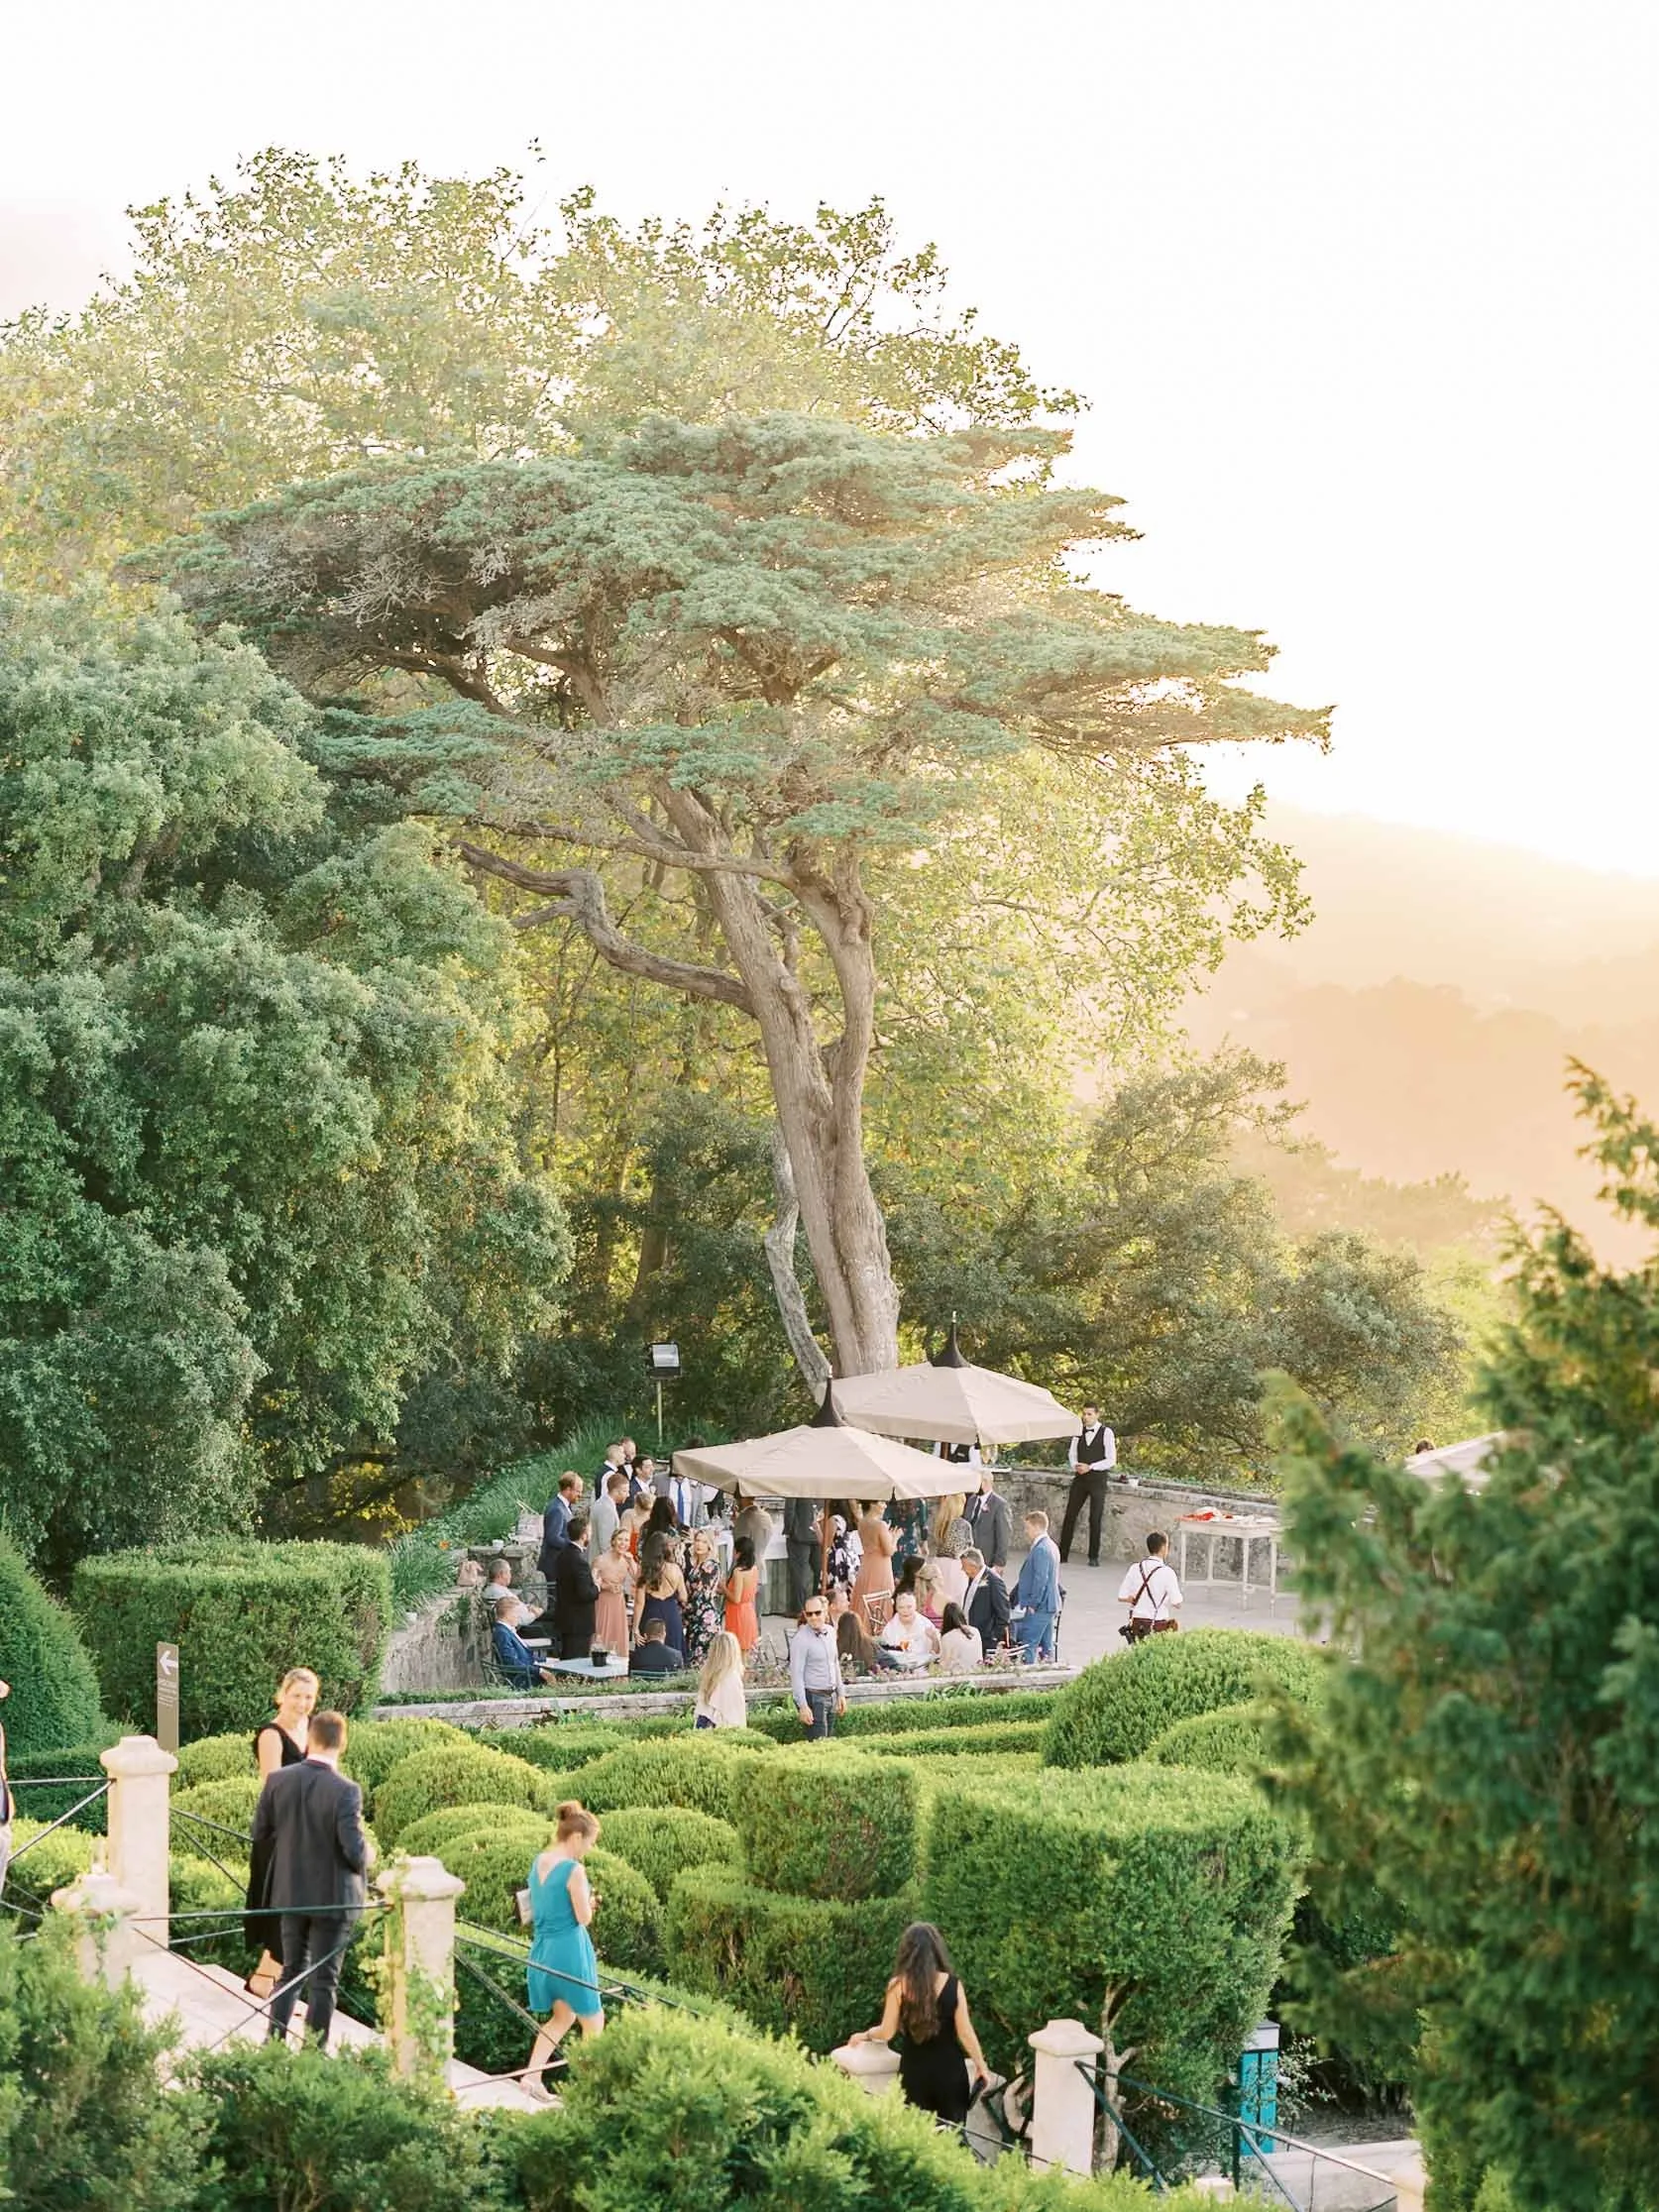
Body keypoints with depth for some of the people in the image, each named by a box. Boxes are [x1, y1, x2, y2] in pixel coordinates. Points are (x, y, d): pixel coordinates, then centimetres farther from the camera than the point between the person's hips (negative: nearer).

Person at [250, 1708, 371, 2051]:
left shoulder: (277, 1781, -9)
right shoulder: (345, 1791, -22)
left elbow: (261, 1835, 1)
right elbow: (355, 1852, -22)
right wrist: (366, 1855, 1)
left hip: (290, 1894, 4)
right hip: (332, 1897, -4)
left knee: (292, 1971, 20)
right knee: (323, 1980, 8)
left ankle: (274, 2040, 18)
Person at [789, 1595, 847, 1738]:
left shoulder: (830, 1632, 8)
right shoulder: (801, 1639, -14)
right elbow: (796, 1674, -15)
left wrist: (841, 1693, 17)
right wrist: (803, 1706, -19)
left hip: (831, 1696, 7)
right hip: (813, 1697, -7)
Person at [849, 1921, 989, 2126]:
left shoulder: (899, 1986, -7)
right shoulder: (953, 1985, -6)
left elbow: (887, 2032, -3)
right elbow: (965, 2033, -4)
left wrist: (865, 2035, 17)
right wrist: (981, 2066, 8)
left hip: (914, 2070, 0)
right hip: (949, 2069, 0)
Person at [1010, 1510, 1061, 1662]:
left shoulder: (1040, 1550, -17)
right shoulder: (1051, 1546, 14)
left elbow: (1040, 1579, -22)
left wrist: (1033, 1604, -17)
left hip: (1039, 1607, -10)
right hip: (1051, 1606, 10)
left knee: (1028, 1646, -9)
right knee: (1047, 1647, 12)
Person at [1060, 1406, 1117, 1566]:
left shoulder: (1106, 1433, -6)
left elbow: (1111, 1460, -9)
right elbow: (1072, 1454, 14)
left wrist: (1090, 1467, -16)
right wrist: (1075, 1465, -8)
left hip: (1098, 1478, -4)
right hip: (1080, 1477, 4)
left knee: (1095, 1519, 0)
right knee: (1070, 1515, 1)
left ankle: (1094, 1557, 10)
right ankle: (1062, 1554, 6)